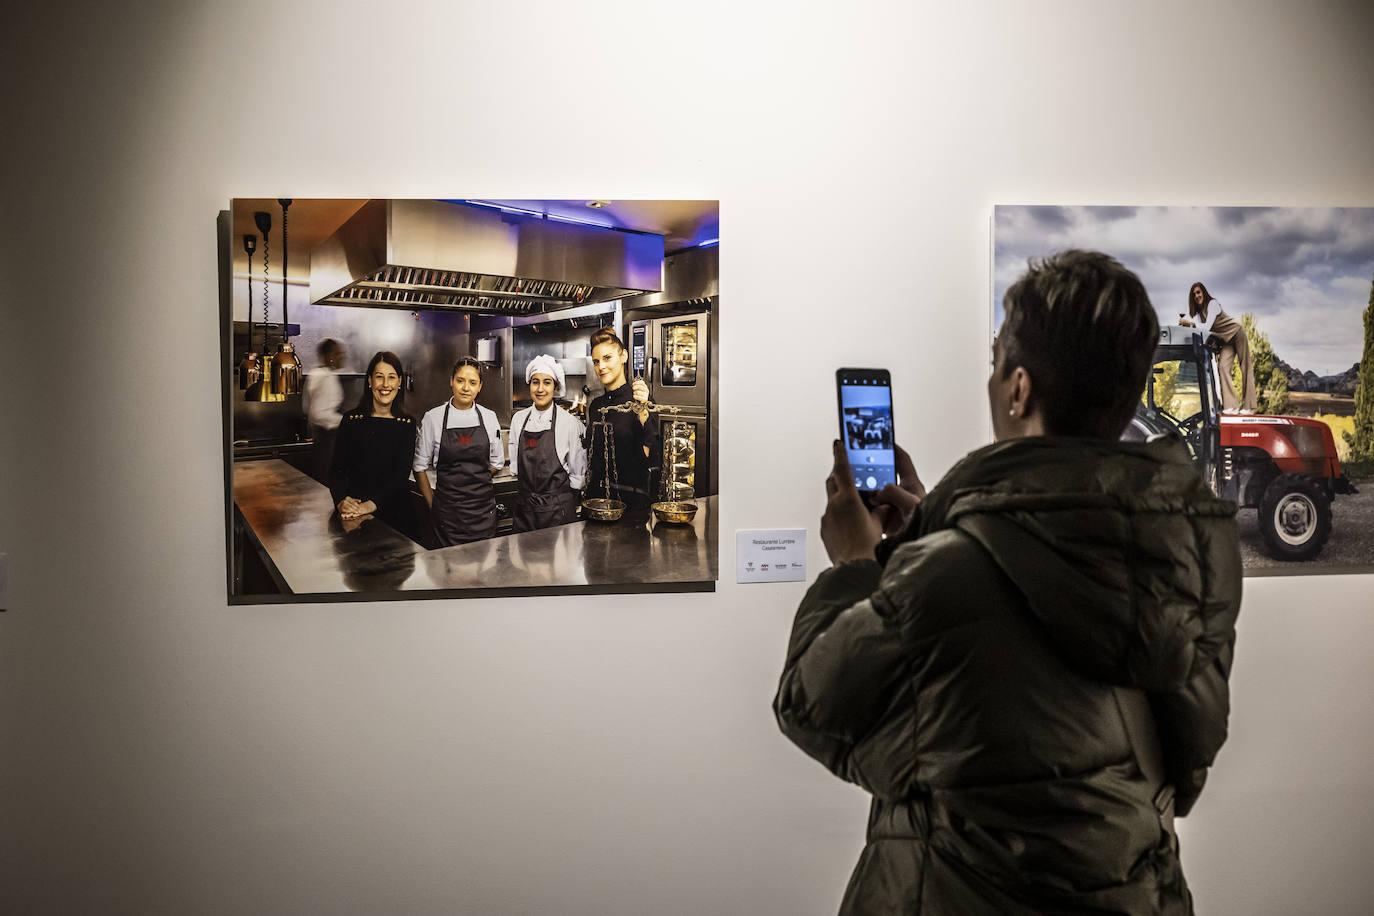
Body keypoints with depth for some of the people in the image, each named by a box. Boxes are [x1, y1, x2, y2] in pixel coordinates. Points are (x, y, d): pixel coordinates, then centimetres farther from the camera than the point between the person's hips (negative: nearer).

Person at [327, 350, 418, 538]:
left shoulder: (407, 424, 1)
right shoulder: (351, 420, 2)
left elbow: (401, 474, -9)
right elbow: (337, 468, -2)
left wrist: (372, 504, -24)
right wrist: (342, 500, -22)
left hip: (394, 515, 0)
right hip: (354, 516, 0)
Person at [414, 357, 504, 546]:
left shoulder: (489, 418, 4)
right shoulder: (433, 418, -2)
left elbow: (497, 463, 15)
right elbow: (419, 466, 3)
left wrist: (476, 483, 8)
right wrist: (432, 504, 2)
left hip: (483, 509, 2)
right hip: (448, 512, -2)